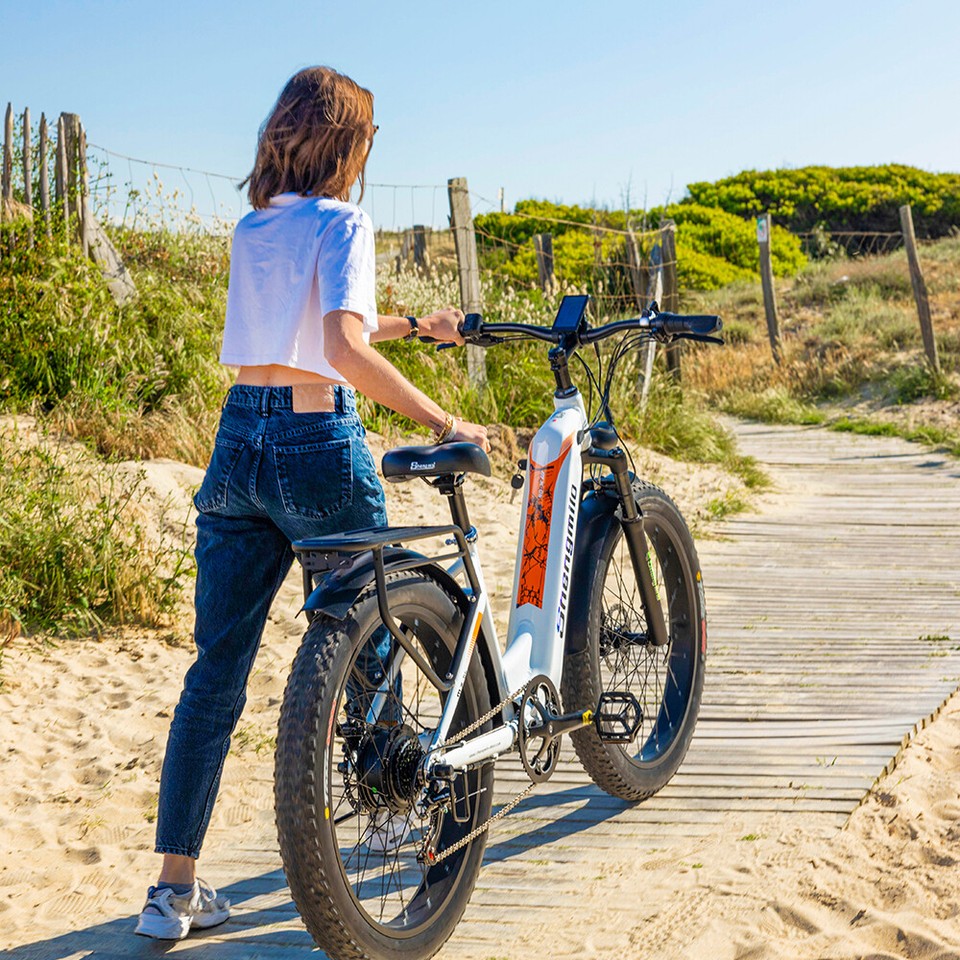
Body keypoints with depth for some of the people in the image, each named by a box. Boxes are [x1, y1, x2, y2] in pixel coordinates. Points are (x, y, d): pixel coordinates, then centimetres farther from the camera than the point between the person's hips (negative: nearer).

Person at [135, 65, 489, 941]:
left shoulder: (251, 229, 13)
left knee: (217, 668, 4)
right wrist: (443, 422, -19)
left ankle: (175, 885, 2)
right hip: (317, 444, -6)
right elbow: (345, 351, -23)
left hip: (238, 441, 6)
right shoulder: (343, 225, -9)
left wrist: (417, 324, 31)